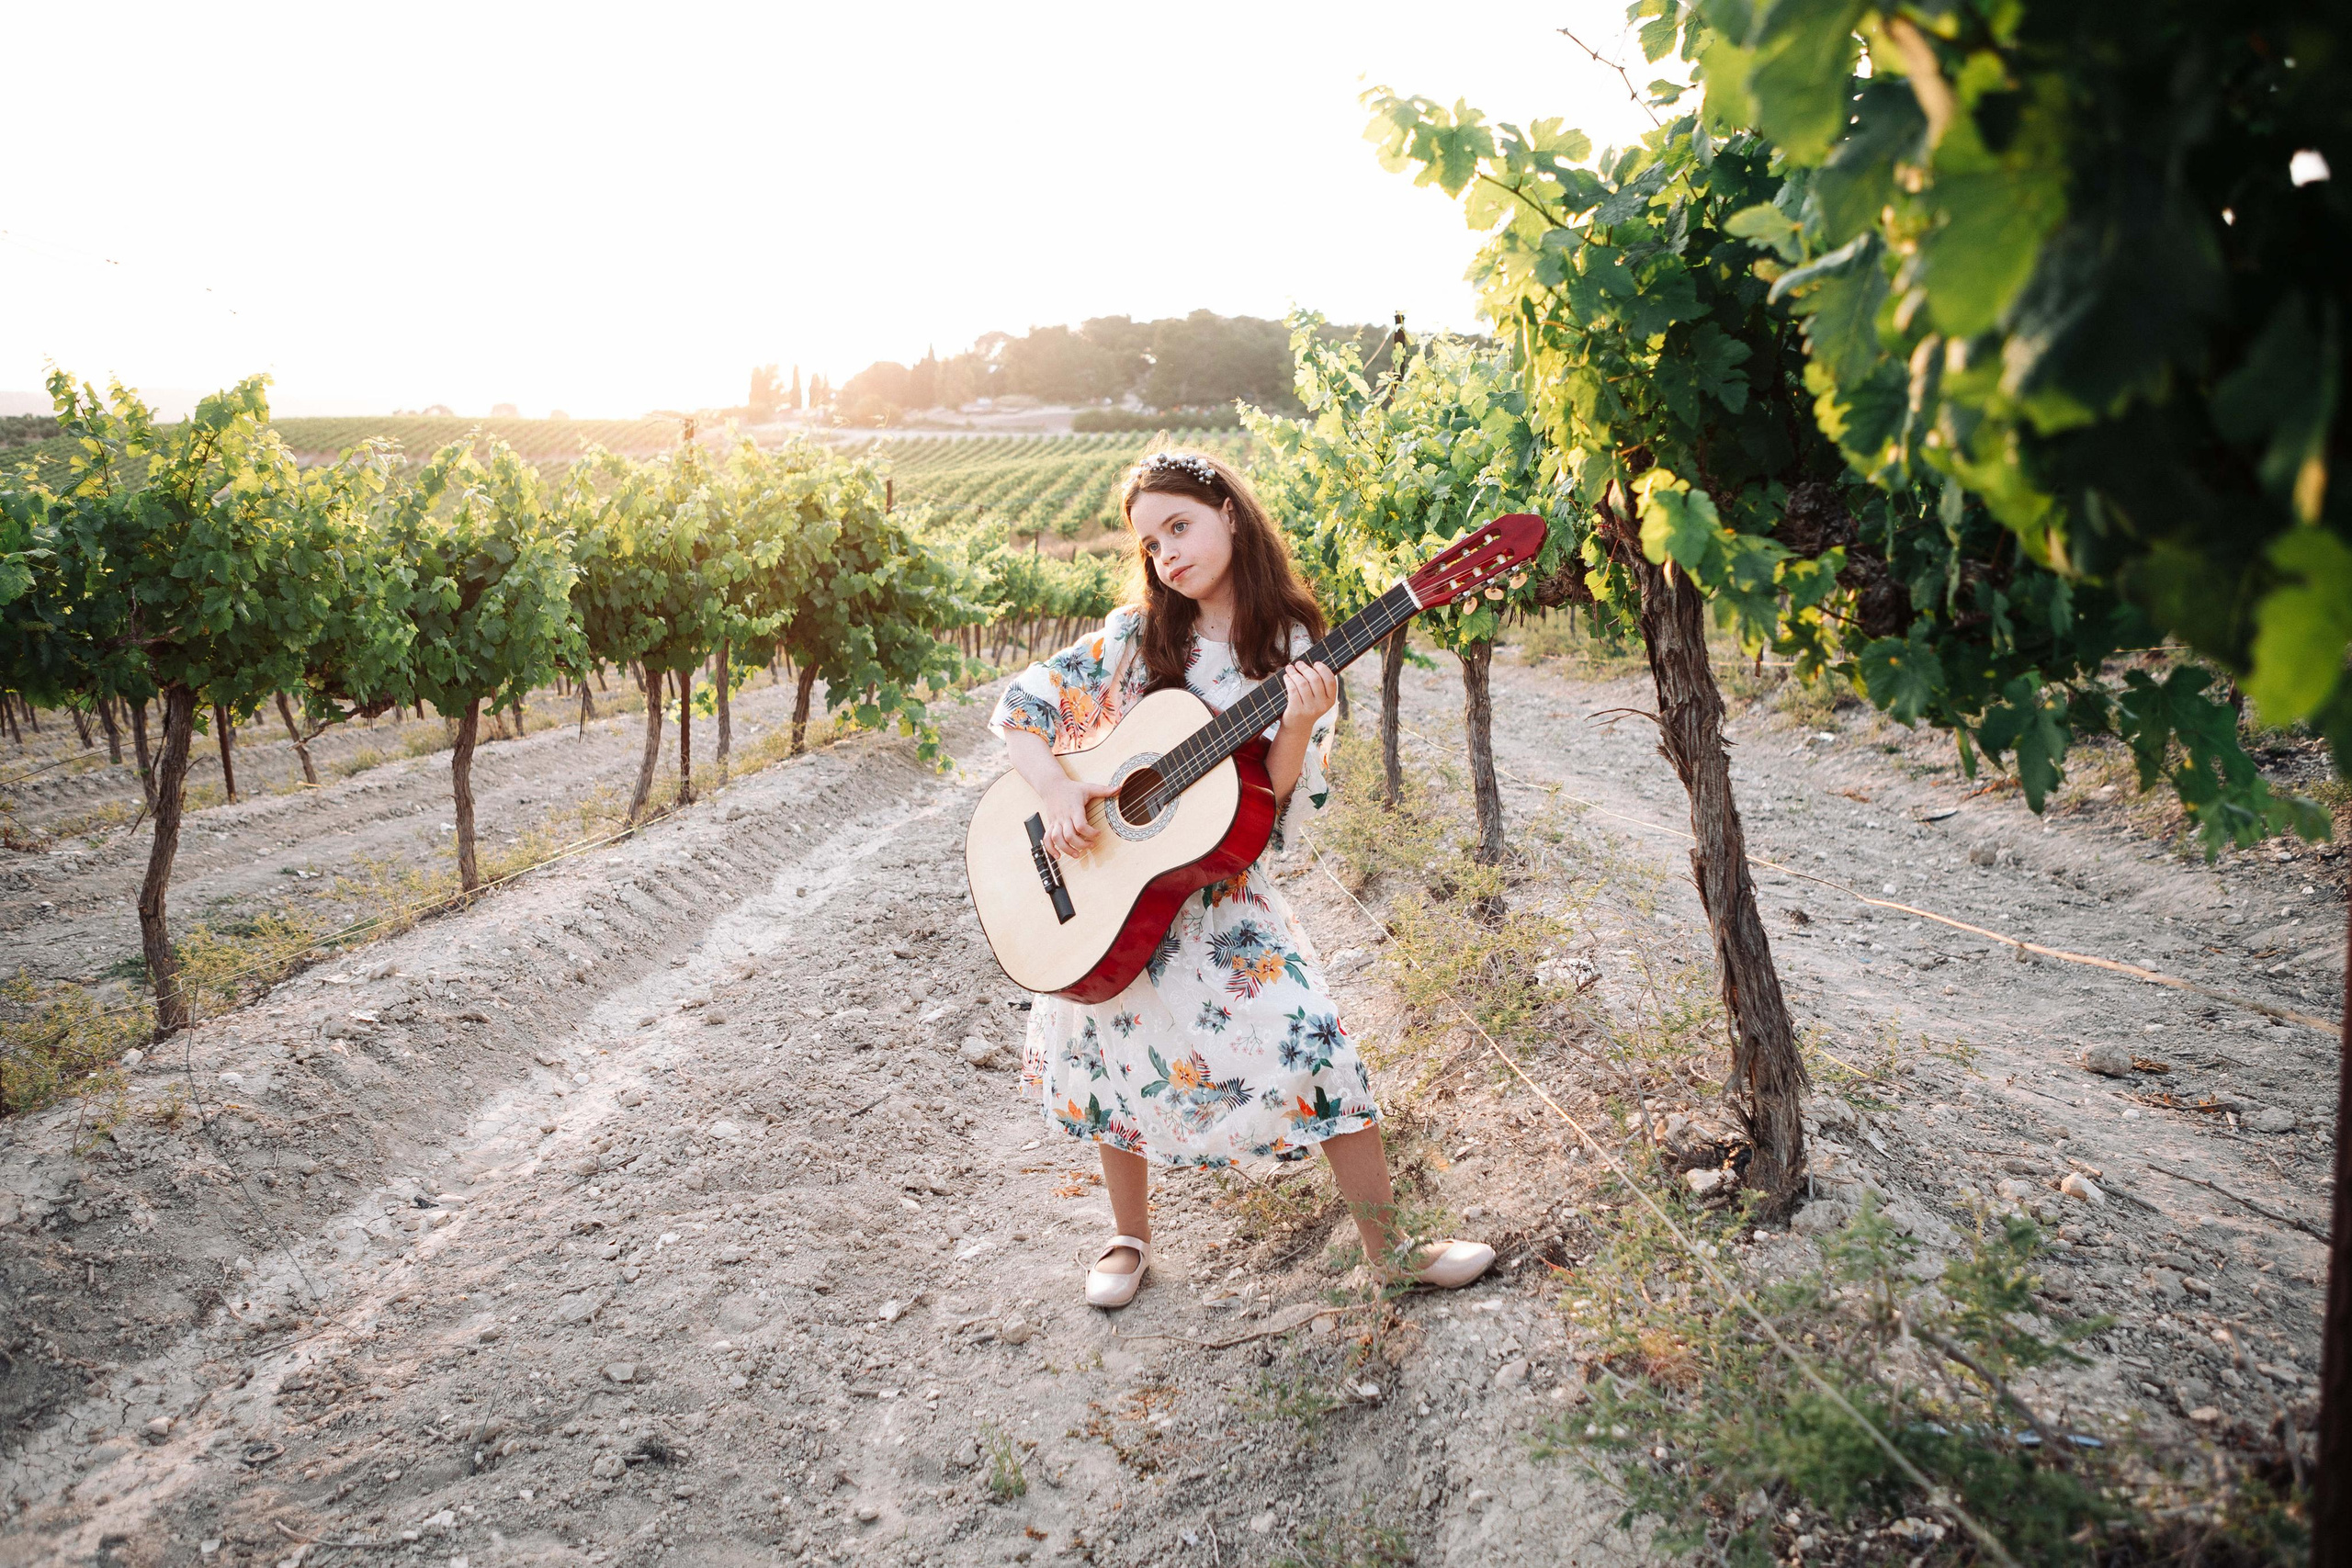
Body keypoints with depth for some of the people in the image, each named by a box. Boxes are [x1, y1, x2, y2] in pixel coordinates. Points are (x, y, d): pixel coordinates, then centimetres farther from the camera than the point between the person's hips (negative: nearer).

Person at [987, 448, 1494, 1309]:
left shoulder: (1293, 655, -4)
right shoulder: (1134, 637, -1)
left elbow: (1275, 811, -9)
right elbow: (1020, 705, 0)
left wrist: (1298, 727, -28)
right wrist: (1055, 789, -16)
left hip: (1219, 894, -1)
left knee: (1315, 1049, -13)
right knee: (1116, 1058, 8)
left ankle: (1389, 1248, 6)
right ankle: (1130, 1237, 35)